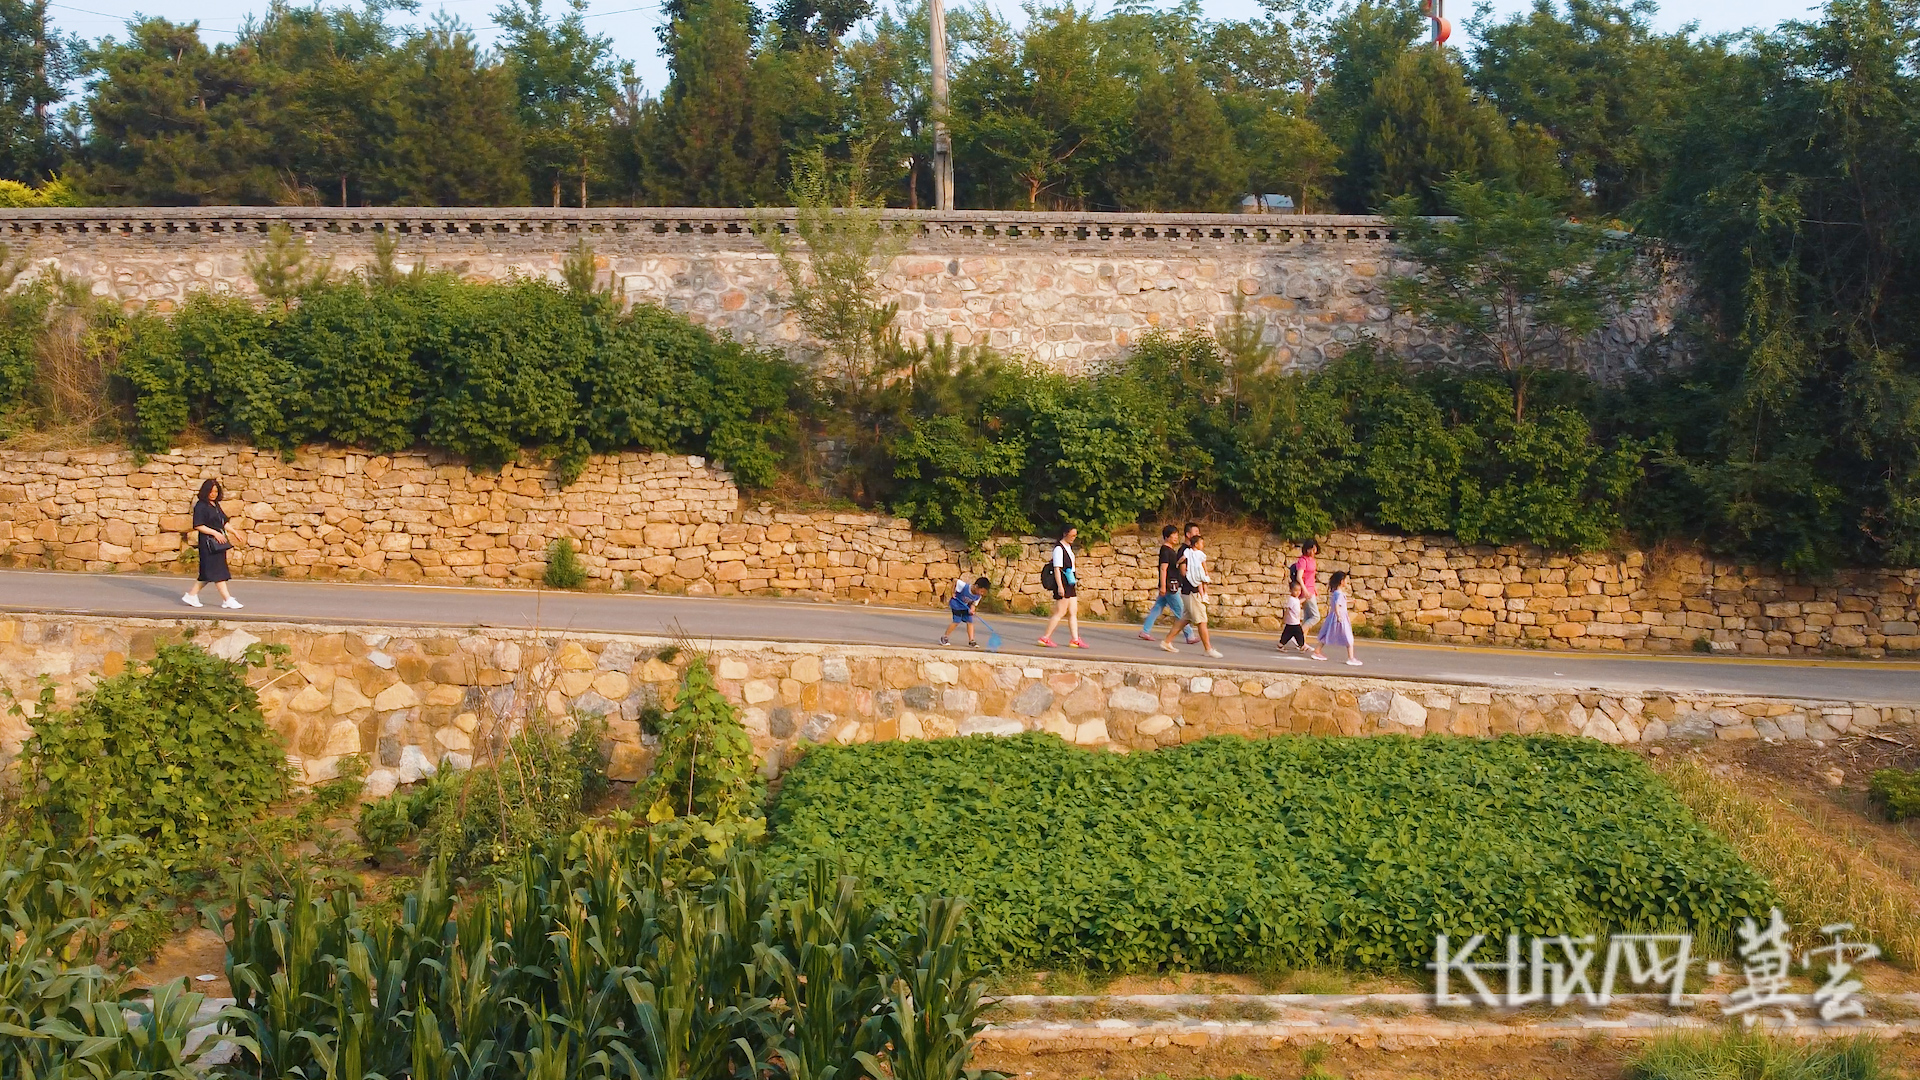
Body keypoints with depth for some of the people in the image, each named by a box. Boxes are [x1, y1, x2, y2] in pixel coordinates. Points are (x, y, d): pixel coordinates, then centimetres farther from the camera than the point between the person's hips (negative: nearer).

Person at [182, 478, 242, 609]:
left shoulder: (216, 505, 16)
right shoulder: (201, 506, -11)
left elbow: (223, 522, 24)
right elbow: (198, 526, -16)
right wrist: (215, 533, -20)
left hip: (218, 542, 9)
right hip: (208, 543, -9)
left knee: (207, 573, 10)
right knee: (217, 571, -7)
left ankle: (191, 595, 18)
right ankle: (227, 599, -7)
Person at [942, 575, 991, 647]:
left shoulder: (978, 596, -15)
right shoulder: (964, 586, -32)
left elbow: (974, 604, -3)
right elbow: (955, 580, -20)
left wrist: (972, 610, -26)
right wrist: (953, 592, -16)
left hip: (966, 607, 6)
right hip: (956, 605, -5)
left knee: (970, 622, -2)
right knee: (957, 621, -11)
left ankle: (971, 641, 1)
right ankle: (944, 637, 2)